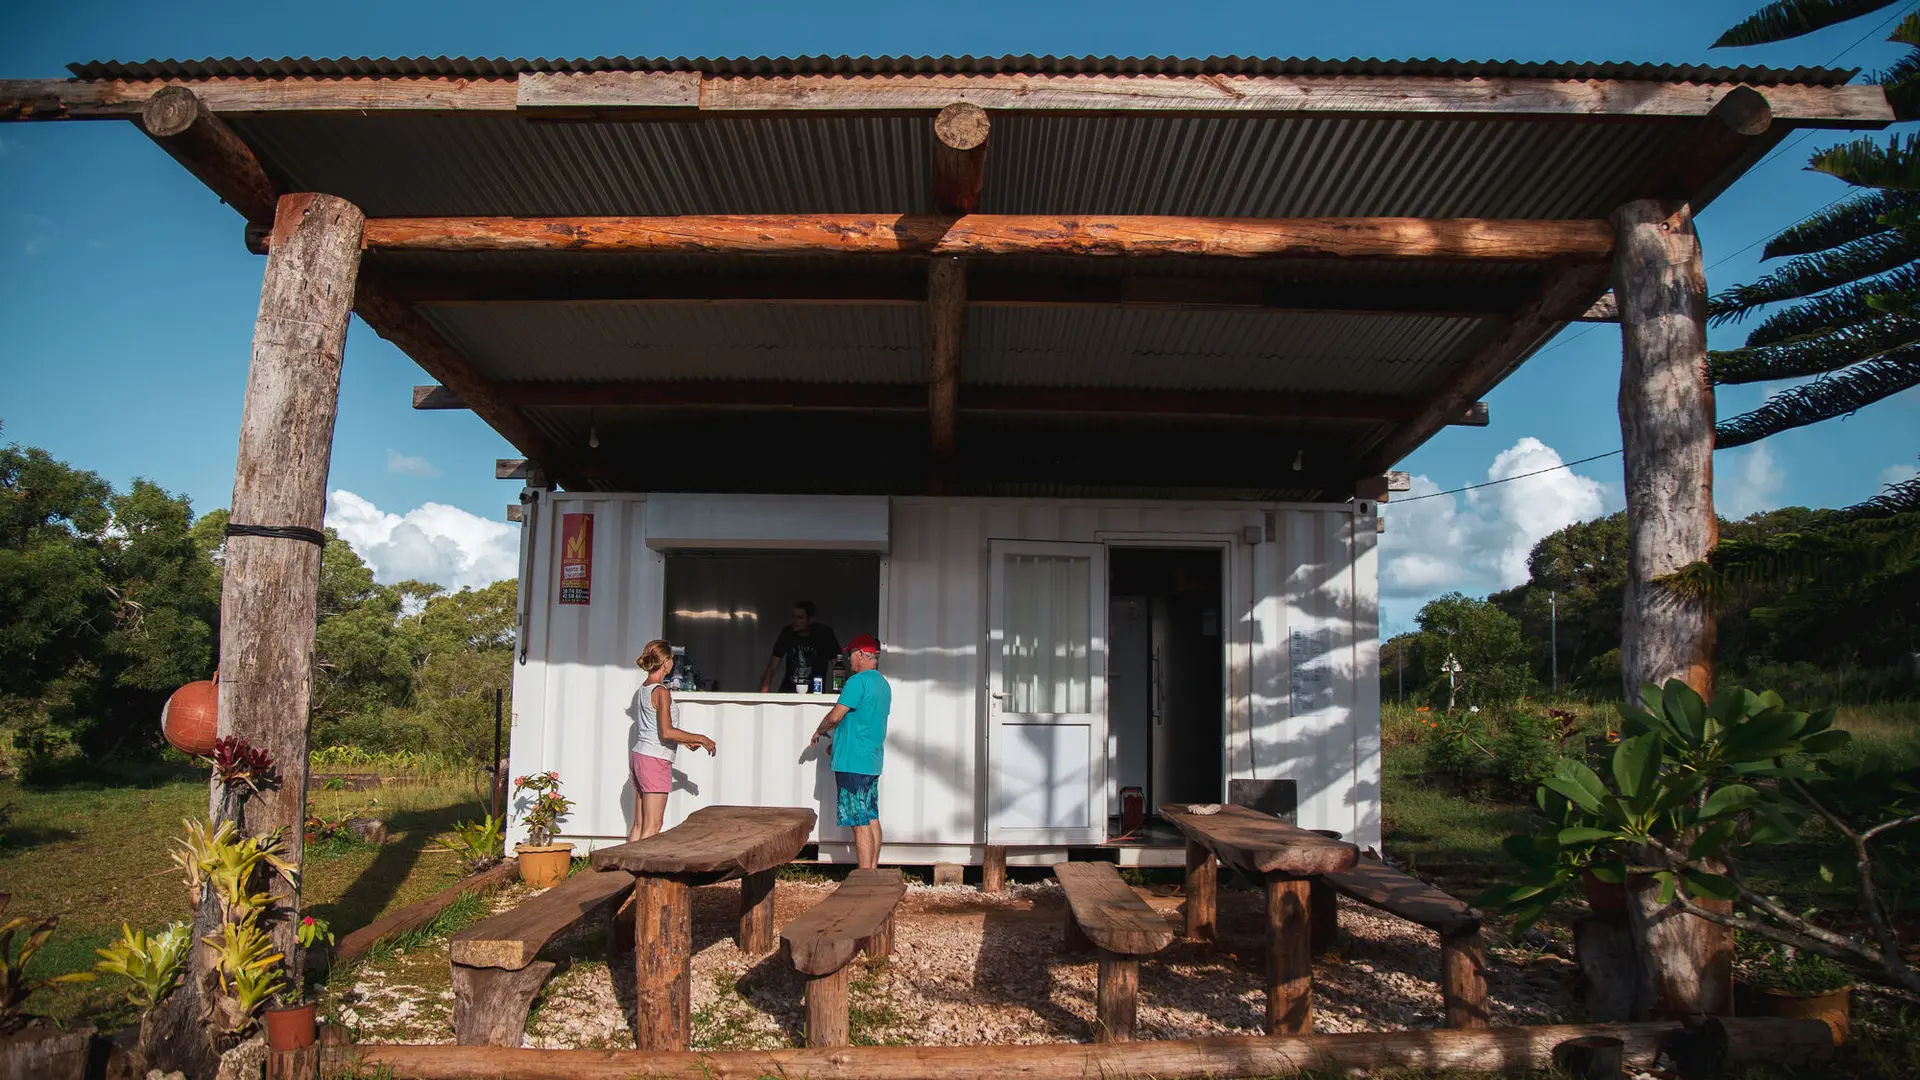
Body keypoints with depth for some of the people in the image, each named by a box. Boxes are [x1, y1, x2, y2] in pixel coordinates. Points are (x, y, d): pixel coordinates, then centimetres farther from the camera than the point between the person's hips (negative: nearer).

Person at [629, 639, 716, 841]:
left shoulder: (643, 688, 13)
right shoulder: (661, 691, -15)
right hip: (655, 761, -9)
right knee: (652, 826, -5)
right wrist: (700, 739, -13)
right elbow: (666, 732, -22)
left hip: (639, 757, 9)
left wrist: (686, 741, 21)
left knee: (639, 824, 11)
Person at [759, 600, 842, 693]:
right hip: (788, 690, 2)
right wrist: (764, 691, -12)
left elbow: (836, 665, -9)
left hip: (815, 692, -2)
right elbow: (773, 666, -1)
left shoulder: (824, 633, -9)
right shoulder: (787, 632, -3)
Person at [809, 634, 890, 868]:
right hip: (873, 762, 9)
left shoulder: (858, 681, -15)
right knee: (871, 818, 11)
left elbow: (835, 716, -15)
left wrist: (819, 731, 5)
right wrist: (837, 736, 25)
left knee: (860, 823, -7)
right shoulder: (884, 684, 14)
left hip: (853, 762, -9)